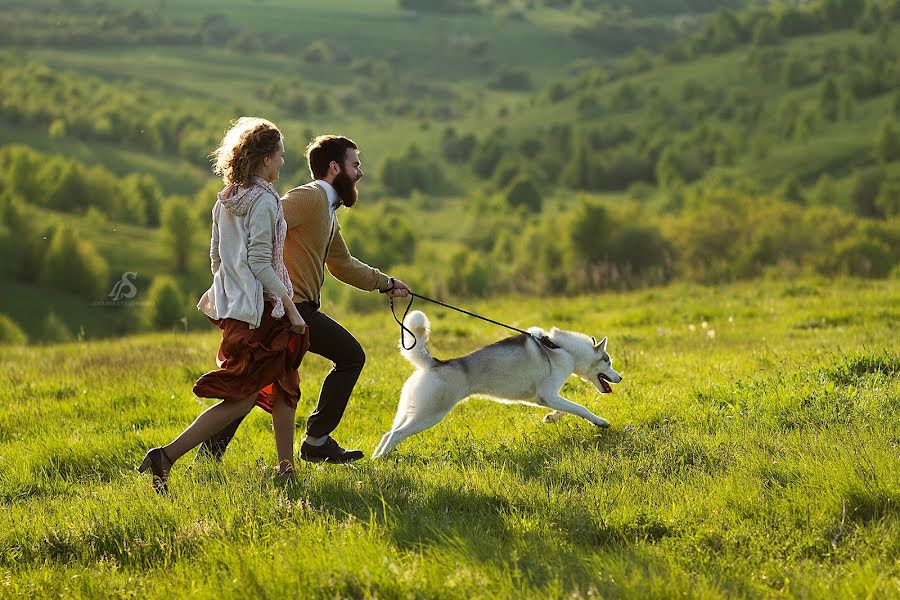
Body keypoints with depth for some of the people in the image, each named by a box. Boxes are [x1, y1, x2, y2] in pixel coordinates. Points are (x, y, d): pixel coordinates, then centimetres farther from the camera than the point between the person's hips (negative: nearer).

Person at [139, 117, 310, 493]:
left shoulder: (226, 200, 10)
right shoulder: (264, 201, -15)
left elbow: (216, 255, 14)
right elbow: (259, 262, -20)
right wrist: (290, 306, -16)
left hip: (231, 305, 9)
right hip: (261, 310, -9)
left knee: (283, 387, 19)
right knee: (241, 398, -6)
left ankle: (287, 469, 21)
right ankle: (167, 456, -13)